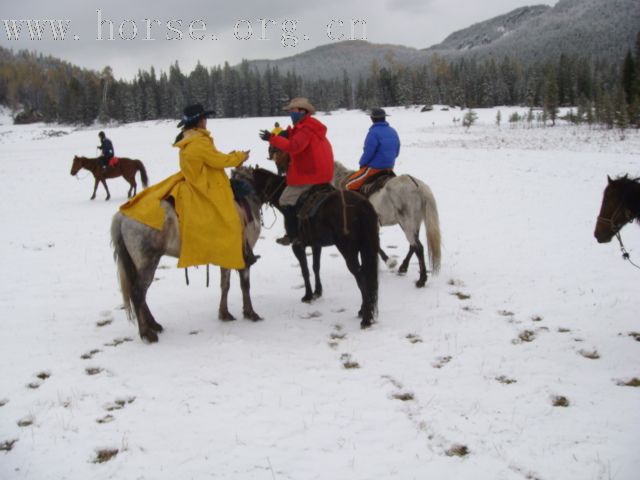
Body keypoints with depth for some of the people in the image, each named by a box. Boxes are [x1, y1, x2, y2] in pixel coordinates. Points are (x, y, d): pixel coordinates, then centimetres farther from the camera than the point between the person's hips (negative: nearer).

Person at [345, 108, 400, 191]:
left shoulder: (374, 132, -17)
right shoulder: (393, 132, 6)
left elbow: (368, 152, -18)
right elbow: (397, 151, 12)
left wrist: (362, 164, -2)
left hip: (374, 168, -8)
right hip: (389, 168, 8)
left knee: (350, 184, -3)